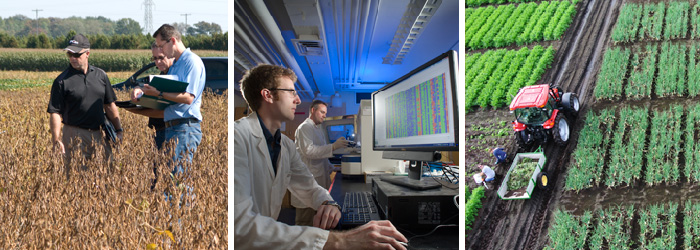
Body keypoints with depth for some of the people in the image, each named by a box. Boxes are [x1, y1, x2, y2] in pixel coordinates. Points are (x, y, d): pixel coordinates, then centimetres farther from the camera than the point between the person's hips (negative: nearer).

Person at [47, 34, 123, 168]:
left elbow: (110, 105, 14)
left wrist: (119, 130, 9)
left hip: (100, 134, 4)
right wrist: (57, 141, -15)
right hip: (75, 136, -4)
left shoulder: (100, 75, 8)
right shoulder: (62, 81, -4)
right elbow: (55, 113, -7)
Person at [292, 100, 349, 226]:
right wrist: (333, 146, -27)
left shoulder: (318, 129, 21)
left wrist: (330, 168, 20)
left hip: (320, 177, 10)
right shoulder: (305, 127, -10)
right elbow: (308, 150, -24)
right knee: (305, 221, -7)